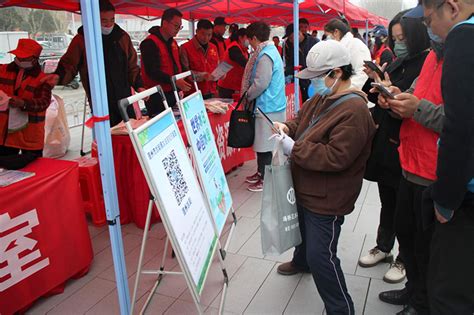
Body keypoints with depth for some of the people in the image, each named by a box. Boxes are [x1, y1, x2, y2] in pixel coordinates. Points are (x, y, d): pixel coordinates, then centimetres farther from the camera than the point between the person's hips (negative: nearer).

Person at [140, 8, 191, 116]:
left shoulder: (173, 42, 14)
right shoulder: (150, 43, -13)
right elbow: (152, 71, -22)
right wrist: (174, 81, -29)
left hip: (172, 93, 8)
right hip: (157, 96, -8)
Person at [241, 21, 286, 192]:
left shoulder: (264, 55, -17)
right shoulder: (271, 50, 15)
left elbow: (261, 83, -22)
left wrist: (247, 96, -7)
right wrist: (249, 94, 15)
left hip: (267, 107, -10)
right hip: (272, 104, 10)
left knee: (265, 145, -1)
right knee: (262, 142, 18)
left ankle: (266, 179, 10)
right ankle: (261, 173, 30)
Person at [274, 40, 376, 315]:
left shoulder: (354, 111, -26)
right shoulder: (322, 98, 5)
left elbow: (336, 157, -30)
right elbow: (303, 118, 18)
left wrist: (293, 148, -25)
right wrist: (288, 128, -5)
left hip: (326, 199, -10)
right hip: (306, 189, 10)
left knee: (321, 257, -4)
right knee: (303, 228, 32)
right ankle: (301, 261, 61)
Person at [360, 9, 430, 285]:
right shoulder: (398, 63, 10)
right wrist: (375, 80, -2)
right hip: (385, 142, 7)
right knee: (387, 200, 19)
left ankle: (405, 259, 26)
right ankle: (384, 246, 36)